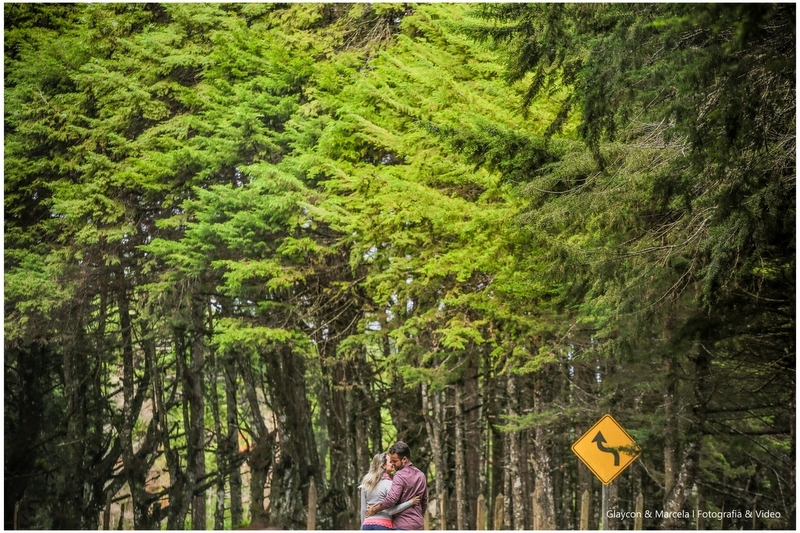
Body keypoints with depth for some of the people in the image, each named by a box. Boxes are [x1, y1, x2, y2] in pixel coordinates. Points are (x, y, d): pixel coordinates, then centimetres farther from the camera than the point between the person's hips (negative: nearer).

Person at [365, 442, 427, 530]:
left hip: (403, 526, -8)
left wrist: (373, 509, -12)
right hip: (419, 525, 8)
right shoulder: (421, 475, 13)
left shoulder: (400, 475, -13)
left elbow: (391, 499, -24)